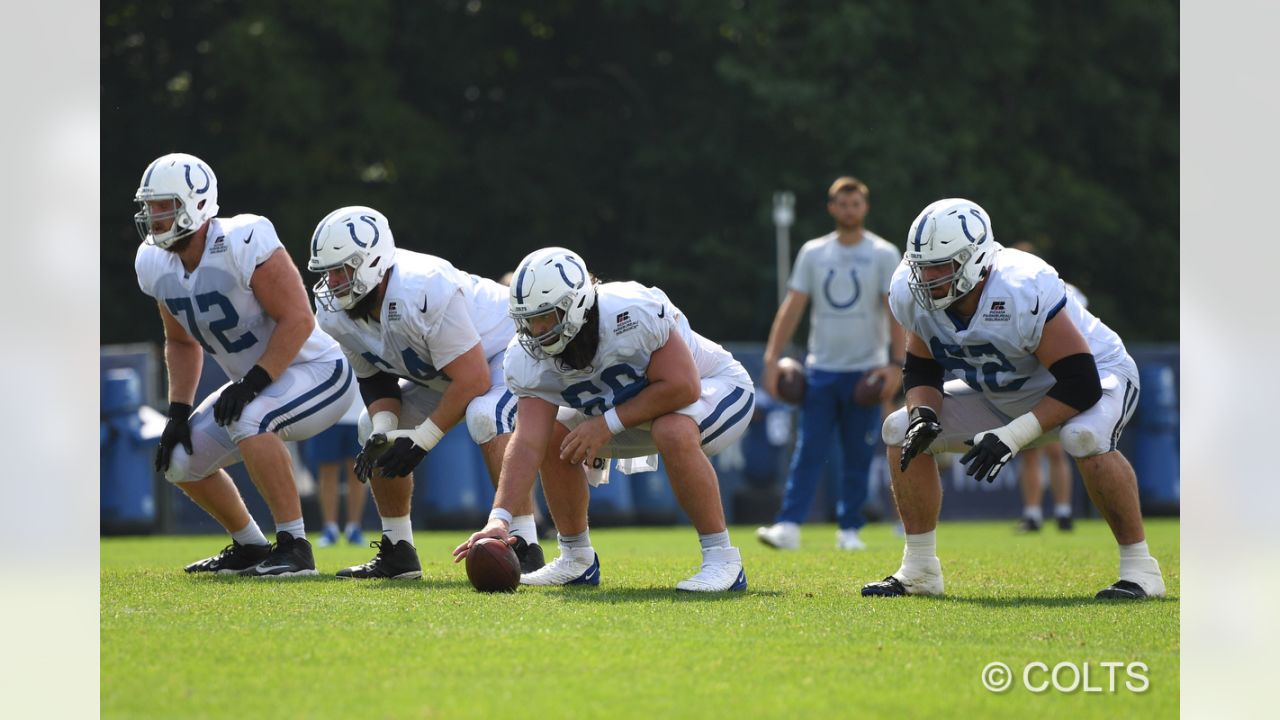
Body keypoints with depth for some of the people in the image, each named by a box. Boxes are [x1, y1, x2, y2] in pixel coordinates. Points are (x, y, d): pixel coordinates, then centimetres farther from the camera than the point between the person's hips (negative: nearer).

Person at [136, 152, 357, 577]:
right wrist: (178, 412, 4)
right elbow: (182, 342, 14)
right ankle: (250, 548, 24)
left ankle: (294, 546, -26)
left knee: (249, 421, -35)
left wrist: (251, 382, -30)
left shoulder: (242, 244, -26)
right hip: (254, 387, 9)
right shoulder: (156, 264, -2)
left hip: (317, 371, -9)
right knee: (181, 460, 5)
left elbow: (297, 320, -26)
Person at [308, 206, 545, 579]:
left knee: (485, 416, -36)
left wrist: (421, 441, -28)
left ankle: (525, 550, -33)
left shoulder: (423, 291, -38)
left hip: (507, 348, -9)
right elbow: (376, 378, 1)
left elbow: (473, 380, -33)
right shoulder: (337, 314, -13)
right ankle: (397, 552, 12)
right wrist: (383, 430, -19)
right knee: (374, 428, 1)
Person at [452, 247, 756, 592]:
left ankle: (722, 560, -24)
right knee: (555, 436, -5)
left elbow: (682, 386, -34)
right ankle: (577, 560, 12)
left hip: (716, 386, -7)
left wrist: (608, 424, -30)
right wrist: (499, 517, -37)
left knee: (673, 432, -38)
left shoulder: (633, 314, -37)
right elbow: (527, 443, -25)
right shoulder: (531, 359, -18)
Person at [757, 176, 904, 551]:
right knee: (808, 452, -6)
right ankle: (788, 527, -11)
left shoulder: (884, 254, 1)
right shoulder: (813, 253, 8)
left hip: (865, 371, -1)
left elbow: (895, 311, -4)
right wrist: (772, 358, -1)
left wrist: (896, 364, -13)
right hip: (821, 369, 1)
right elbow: (792, 308, 7)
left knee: (858, 457, 3)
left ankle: (849, 530, 11)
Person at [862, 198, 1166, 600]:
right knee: (901, 431, -4)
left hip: (1097, 376, -7)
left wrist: (1013, 436, -38)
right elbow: (921, 369, 0)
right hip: (1005, 397, 7)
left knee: (1084, 438, -40)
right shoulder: (914, 294, -17)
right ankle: (919, 572, 5)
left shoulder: (1023, 292, -37)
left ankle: (1139, 569, -25)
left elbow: (1081, 385, -34)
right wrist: (923, 415, -22)